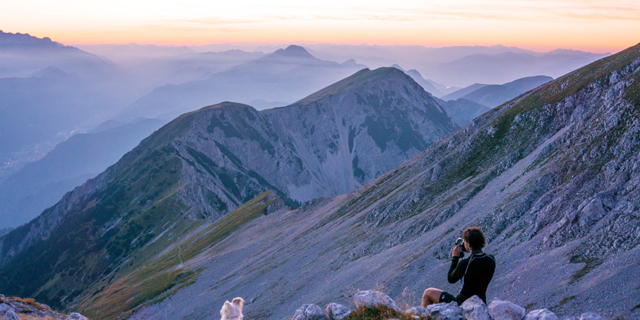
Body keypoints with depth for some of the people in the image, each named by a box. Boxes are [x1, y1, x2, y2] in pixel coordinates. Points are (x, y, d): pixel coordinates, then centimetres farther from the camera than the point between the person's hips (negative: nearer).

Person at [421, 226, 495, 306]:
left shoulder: (465, 263, -27)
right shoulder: (491, 260, -9)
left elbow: (451, 279, -10)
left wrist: (455, 258, -5)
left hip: (461, 304, -6)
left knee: (428, 292, 13)